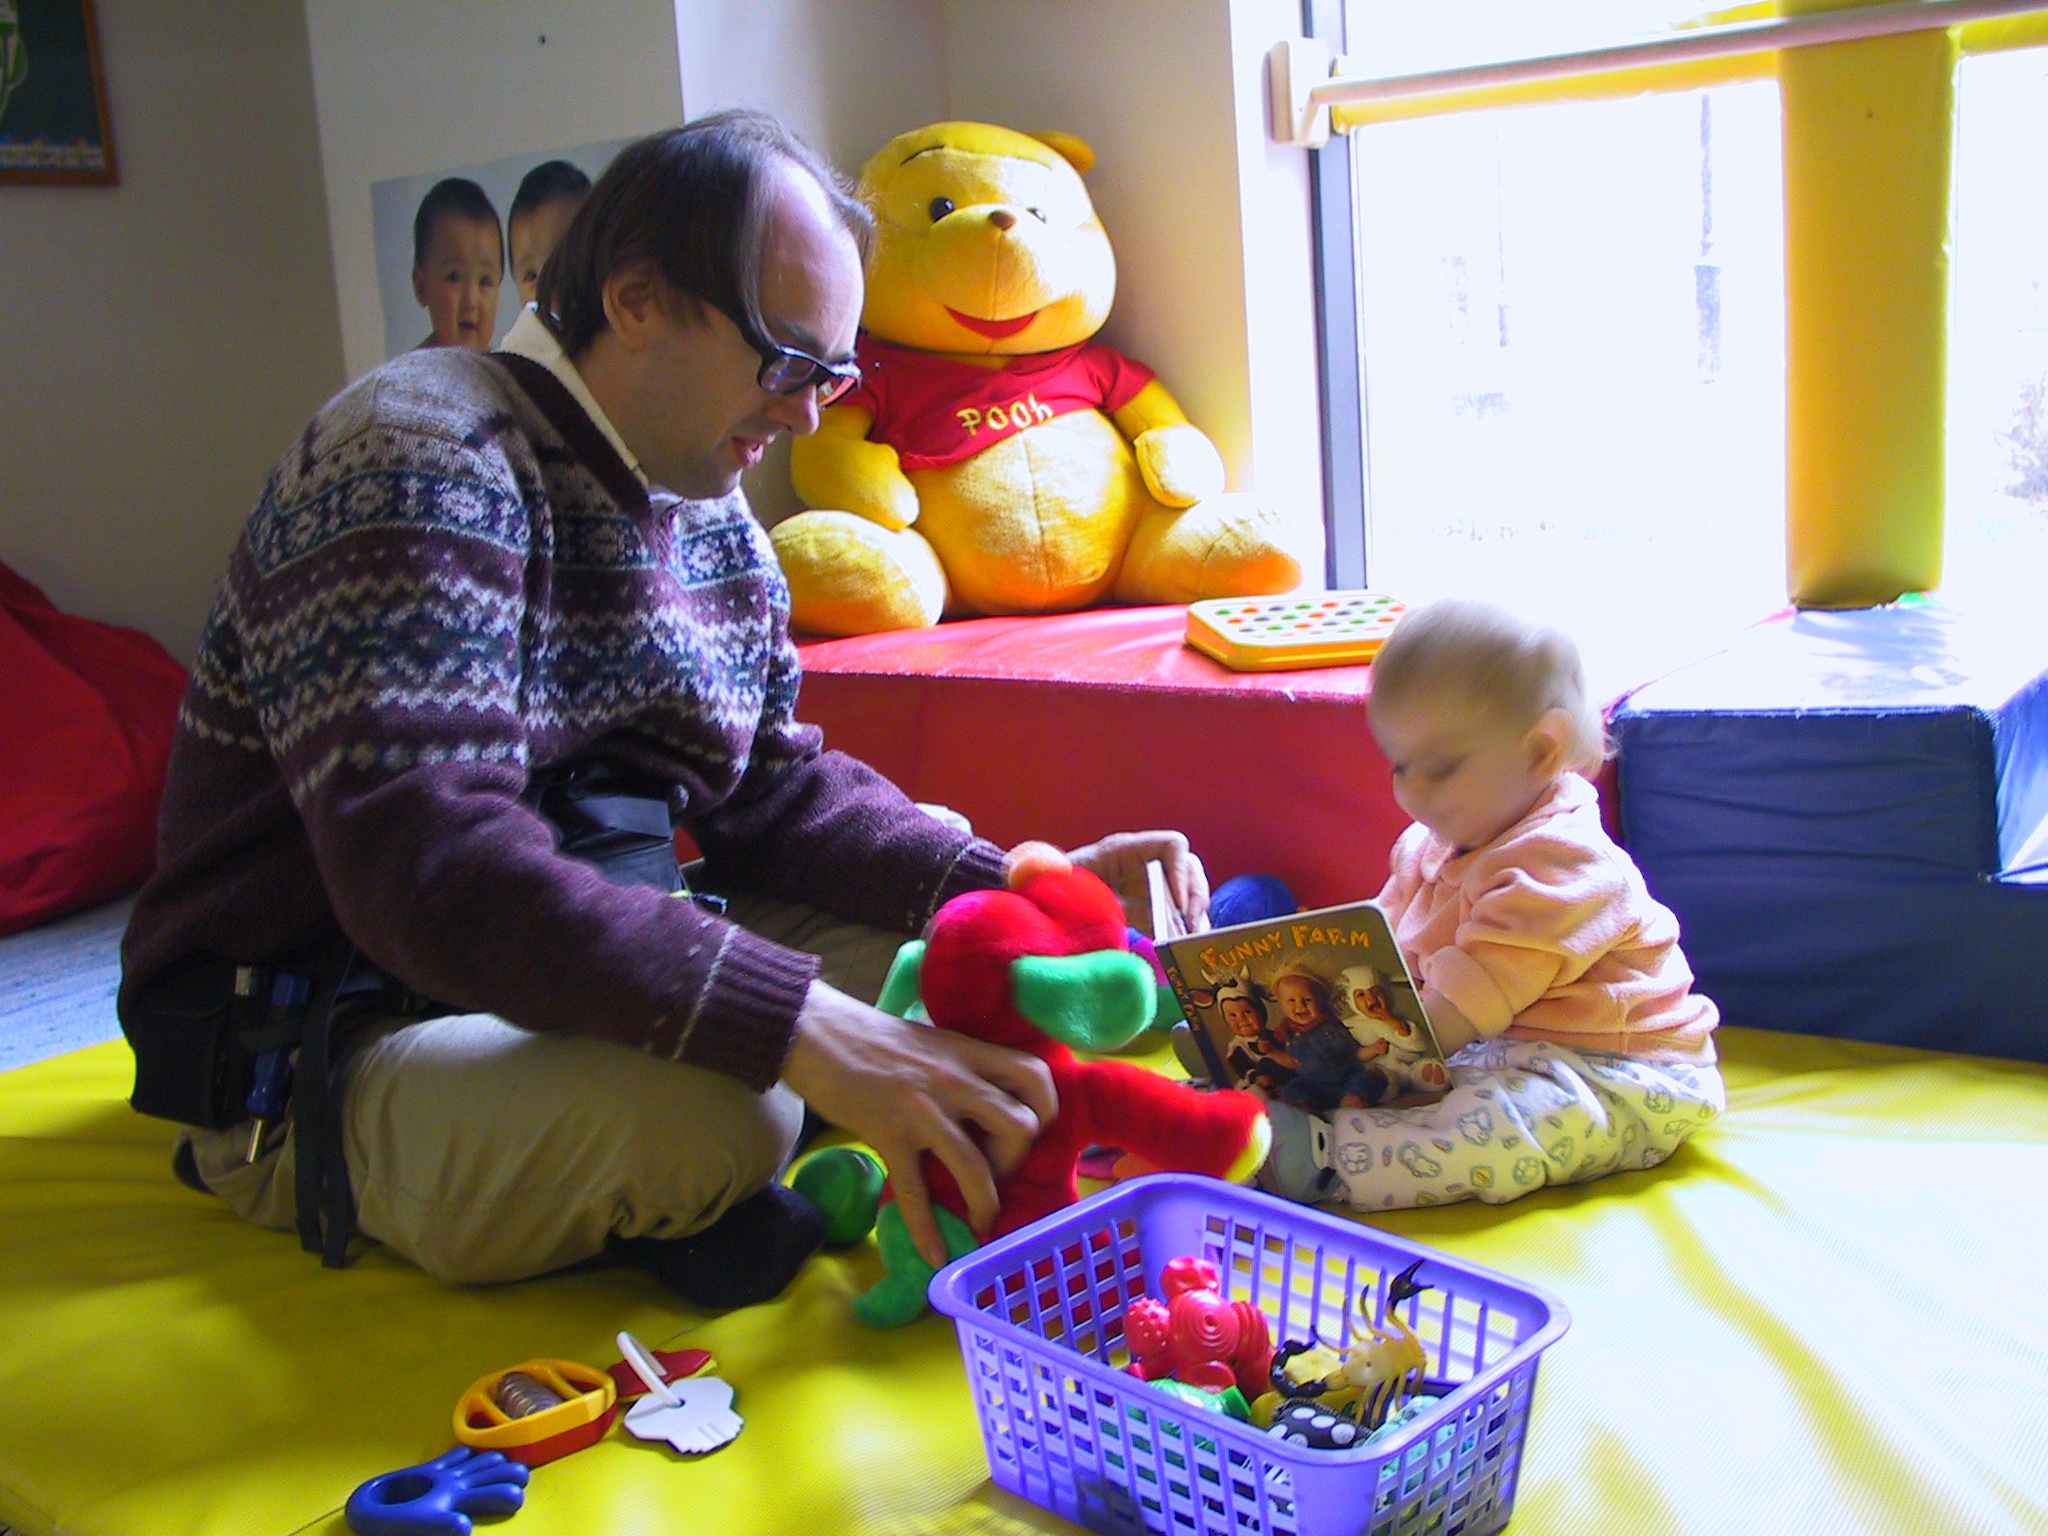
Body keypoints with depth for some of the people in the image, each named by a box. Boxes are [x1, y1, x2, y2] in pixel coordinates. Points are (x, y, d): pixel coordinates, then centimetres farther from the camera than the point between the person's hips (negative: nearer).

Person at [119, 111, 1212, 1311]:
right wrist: (802, 1029, -40)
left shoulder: (713, 510, 8)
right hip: (334, 1061, -9)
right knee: (702, 1119, -37)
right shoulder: (417, 460, -20)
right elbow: (426, 870, -33)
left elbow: (773, 787, 9)